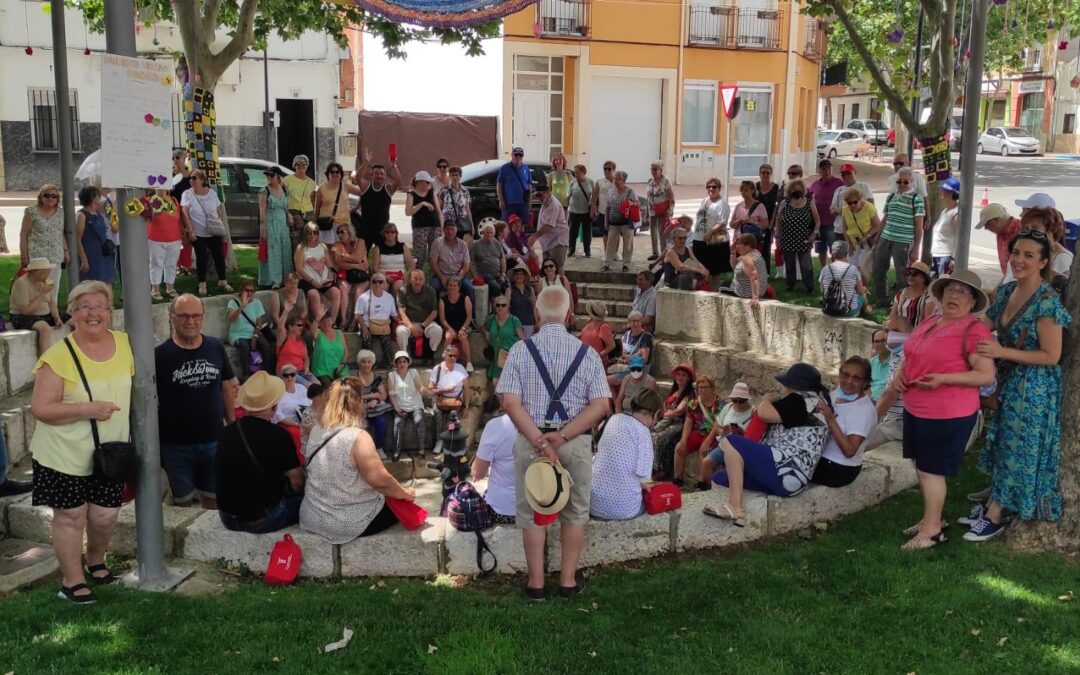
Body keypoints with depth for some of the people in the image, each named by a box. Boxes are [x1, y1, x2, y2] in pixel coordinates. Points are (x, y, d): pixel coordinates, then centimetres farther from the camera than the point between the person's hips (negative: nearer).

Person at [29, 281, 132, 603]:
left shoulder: (125, 344, -1)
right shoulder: (58, 356, -16)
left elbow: (135, 389, 13)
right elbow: (40, 408, -16)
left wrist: (134, 438, 7)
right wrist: (85, 409, -27)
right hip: (66, 455, -4)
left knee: (105, 515, 12)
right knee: (71, 516, 6)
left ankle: (95, 560, 41)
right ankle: (72, 580, 24)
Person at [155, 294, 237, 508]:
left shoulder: (216, 348, 1)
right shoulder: (159, 355, -9)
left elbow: (228, 387, 10)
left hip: (214, 440, 3)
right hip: (176, 445, -3)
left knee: (213, 498, 16)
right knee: (183, 502, 11)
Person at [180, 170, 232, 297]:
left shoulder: (212, 193, 2)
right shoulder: (187, 194, -5)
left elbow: (220, 212, 9)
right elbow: (185, 214, -10)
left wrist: (223, 228, 6)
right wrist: (190, 231, -18)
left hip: (215, 233, 2)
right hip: (198, 234, -2)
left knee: (219, 256, 6)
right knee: (202, 258, 2)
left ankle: (223, 282, 19)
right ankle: (202, 284, 14)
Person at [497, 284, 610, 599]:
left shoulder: (521, 350, -4)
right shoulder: (587, 353, -2)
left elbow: (511, 403, -13)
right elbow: (601, 406, -9)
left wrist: (539, 441, -16)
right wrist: (563, 437, -13)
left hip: (531, 440, 0)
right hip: (576, 443, 1)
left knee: (532, 513, 13)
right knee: (575, 513, 16)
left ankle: (536, 582, 20)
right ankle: (568, 580, 23)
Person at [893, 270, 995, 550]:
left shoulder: (974, 330, -15)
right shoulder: (930, 322, 10)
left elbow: (986, 375, -18)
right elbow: (912, 357, 22)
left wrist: (943, 378, -27)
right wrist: (900, 373, 1)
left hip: (947, 414, -8)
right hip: (916, 409, 8)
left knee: (931, 471, -1)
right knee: (921, 467, 17)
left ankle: (932, 530, 12)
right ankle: (931, 519, 32)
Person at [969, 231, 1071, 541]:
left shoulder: (1047, 301, -22)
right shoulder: (1007, 291, 1)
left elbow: (1051, 356, -21)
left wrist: (1001, 352, -27)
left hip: (1034, 387, -7)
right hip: (1009, 381, 8)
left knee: (1016, 449, 4)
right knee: (1003, 445, 17)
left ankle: (994, 517, 15)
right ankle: (992, 505, 30)